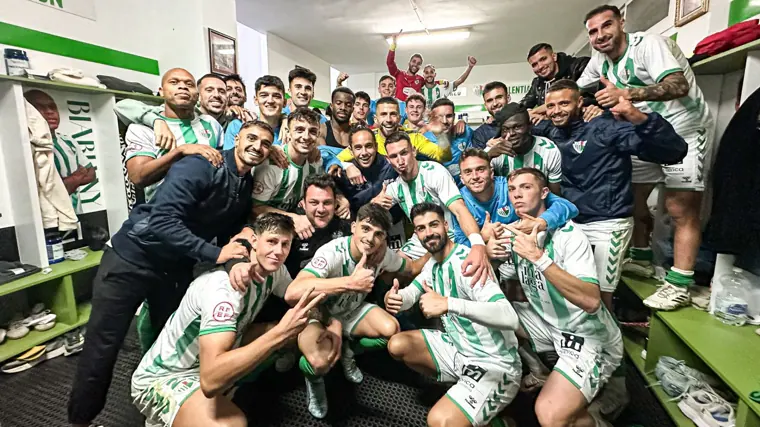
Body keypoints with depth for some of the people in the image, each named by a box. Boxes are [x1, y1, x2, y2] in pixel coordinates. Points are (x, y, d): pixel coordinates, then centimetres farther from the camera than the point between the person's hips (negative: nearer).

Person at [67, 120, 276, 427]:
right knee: (101, 349, 7)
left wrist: (238, 257, -8)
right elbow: (163, 221, -30)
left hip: (176, 269, 7)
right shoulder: (200, 166, -22)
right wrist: (215, 254, -31)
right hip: (132, 259, -6)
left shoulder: (248, 187, 3)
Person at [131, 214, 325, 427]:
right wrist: (280, 333, -44)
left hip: (218, 360, 9)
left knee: (300, 332, -1)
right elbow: (210, 380, -40)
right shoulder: (224, 287, -32)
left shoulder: (274, 270, -9)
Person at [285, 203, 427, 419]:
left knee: (391, 330, -15)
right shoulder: (332, 253, -35)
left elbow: (412, 268, 3)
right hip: (316, 314, -5)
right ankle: (313, 375, 9)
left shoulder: (383, 254, -17)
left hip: (351, 311, 6)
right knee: (321, 362, -32)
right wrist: (350, 282, -56)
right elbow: (292, 293, -50)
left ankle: (347, 352, 15)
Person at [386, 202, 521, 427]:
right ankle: (459, 386, 20)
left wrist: (448, 304, -47)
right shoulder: (433, 263, 4)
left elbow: (510, 318, -37)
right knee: (397, 345, 6)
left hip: (493, 364, -8)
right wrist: (394, 298, -21)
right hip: (458, 348, 9)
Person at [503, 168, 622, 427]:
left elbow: (591, 301, -33)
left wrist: (538, 257, -38)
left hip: (589, 336, -7)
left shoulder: (569, 234, -21)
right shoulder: (516, 233, -1)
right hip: (549, 323, 7)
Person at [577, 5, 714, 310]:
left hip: (685, 130, -7)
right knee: (631, 197, 9)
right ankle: (641, 259, 26)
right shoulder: (600, 60, 3)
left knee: (679, 209, -10)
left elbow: (679, 86, -32)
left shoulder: (648, 44, -19)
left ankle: (679, 286, -5)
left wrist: (625, 94, -45)